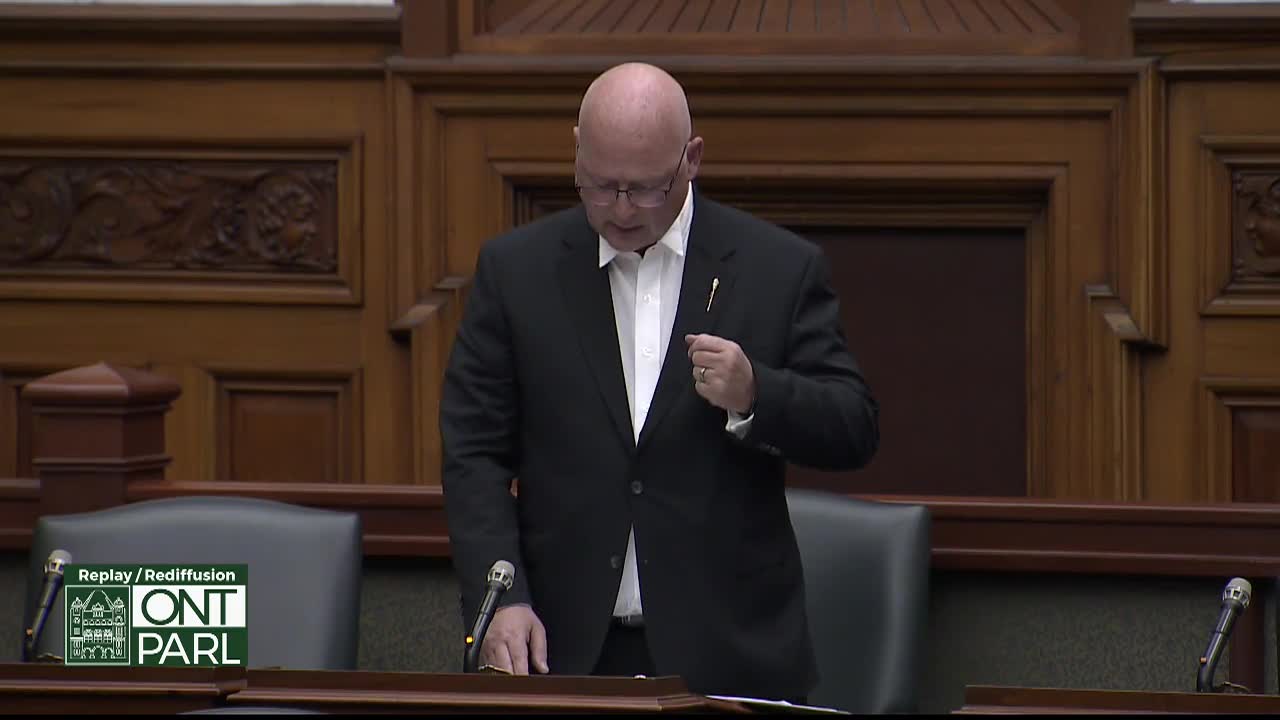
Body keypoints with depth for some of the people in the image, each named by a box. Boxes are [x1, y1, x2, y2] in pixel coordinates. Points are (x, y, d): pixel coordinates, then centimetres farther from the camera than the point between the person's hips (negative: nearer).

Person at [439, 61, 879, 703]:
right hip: (562, 647, 1)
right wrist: (501, 600, -11)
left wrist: (754, 396, -18)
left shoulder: (781, 269, 2)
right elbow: (474, 455, 3)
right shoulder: (515, 270, 5)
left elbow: (855, 431, 2)